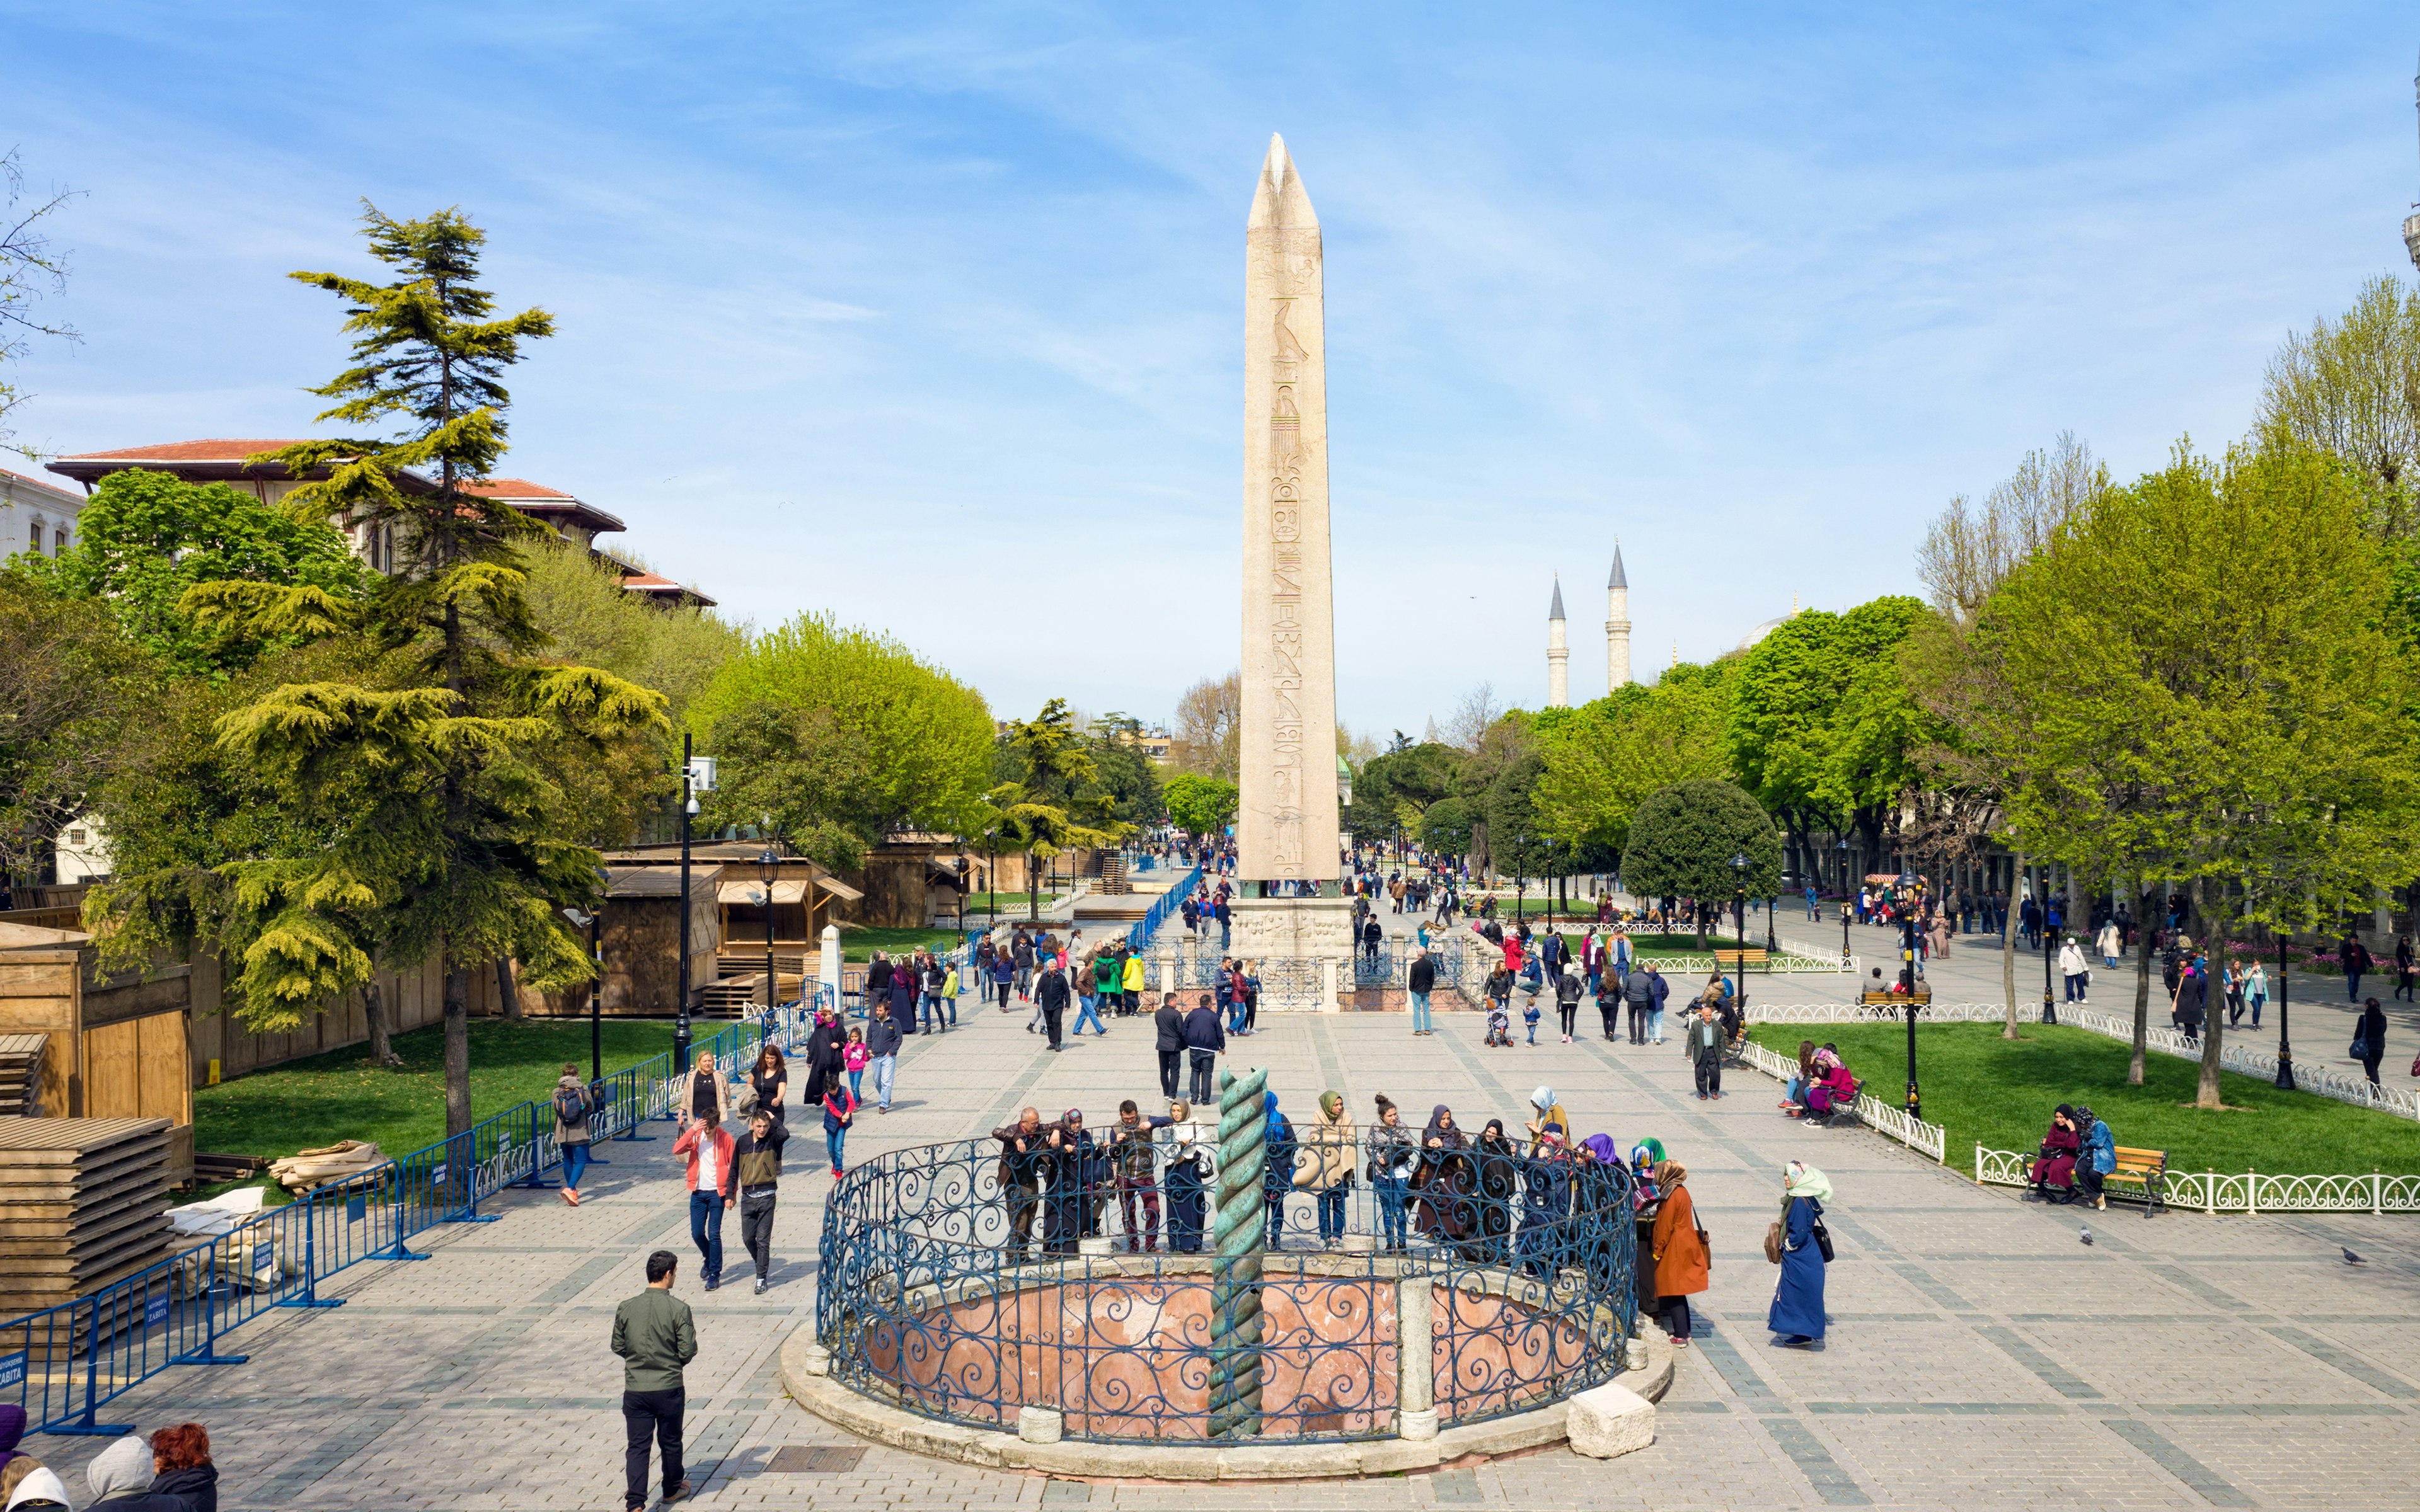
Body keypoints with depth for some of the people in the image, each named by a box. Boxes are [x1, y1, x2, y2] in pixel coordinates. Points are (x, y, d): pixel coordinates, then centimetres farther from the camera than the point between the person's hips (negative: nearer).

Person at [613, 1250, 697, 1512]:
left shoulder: (626, 1308, -4)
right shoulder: (679, 1309, -14)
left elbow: (618, 1347, 5)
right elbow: (687, 1353, -12)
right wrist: (691, 1332, 8)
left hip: (635, 1390, 2)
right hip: (669, 1389, -2)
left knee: (637, 1446, 6)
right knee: (670, 1442, 18)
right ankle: (672, 1489, 36)